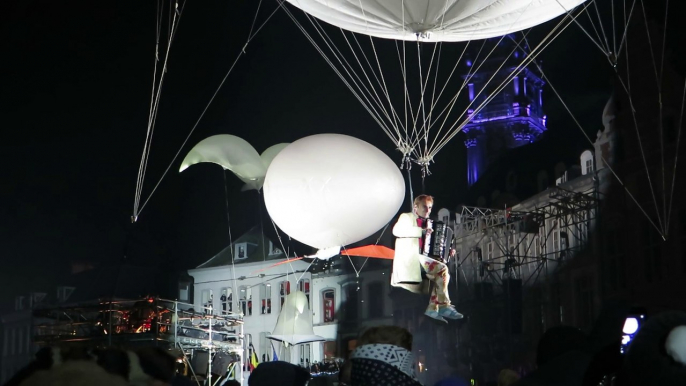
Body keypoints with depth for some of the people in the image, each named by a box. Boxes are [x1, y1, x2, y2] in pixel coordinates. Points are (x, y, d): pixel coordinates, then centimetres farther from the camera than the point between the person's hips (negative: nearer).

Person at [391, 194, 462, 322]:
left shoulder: (427, 223, 24)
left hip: (422, 258, 8)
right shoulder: (406, 217, 5)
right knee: (442, 269, -22)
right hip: (408, 259, -8)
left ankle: (433, 309, -12)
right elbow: (397, 230, -17)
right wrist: (422, 231, -21)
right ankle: (444, 306, -18)